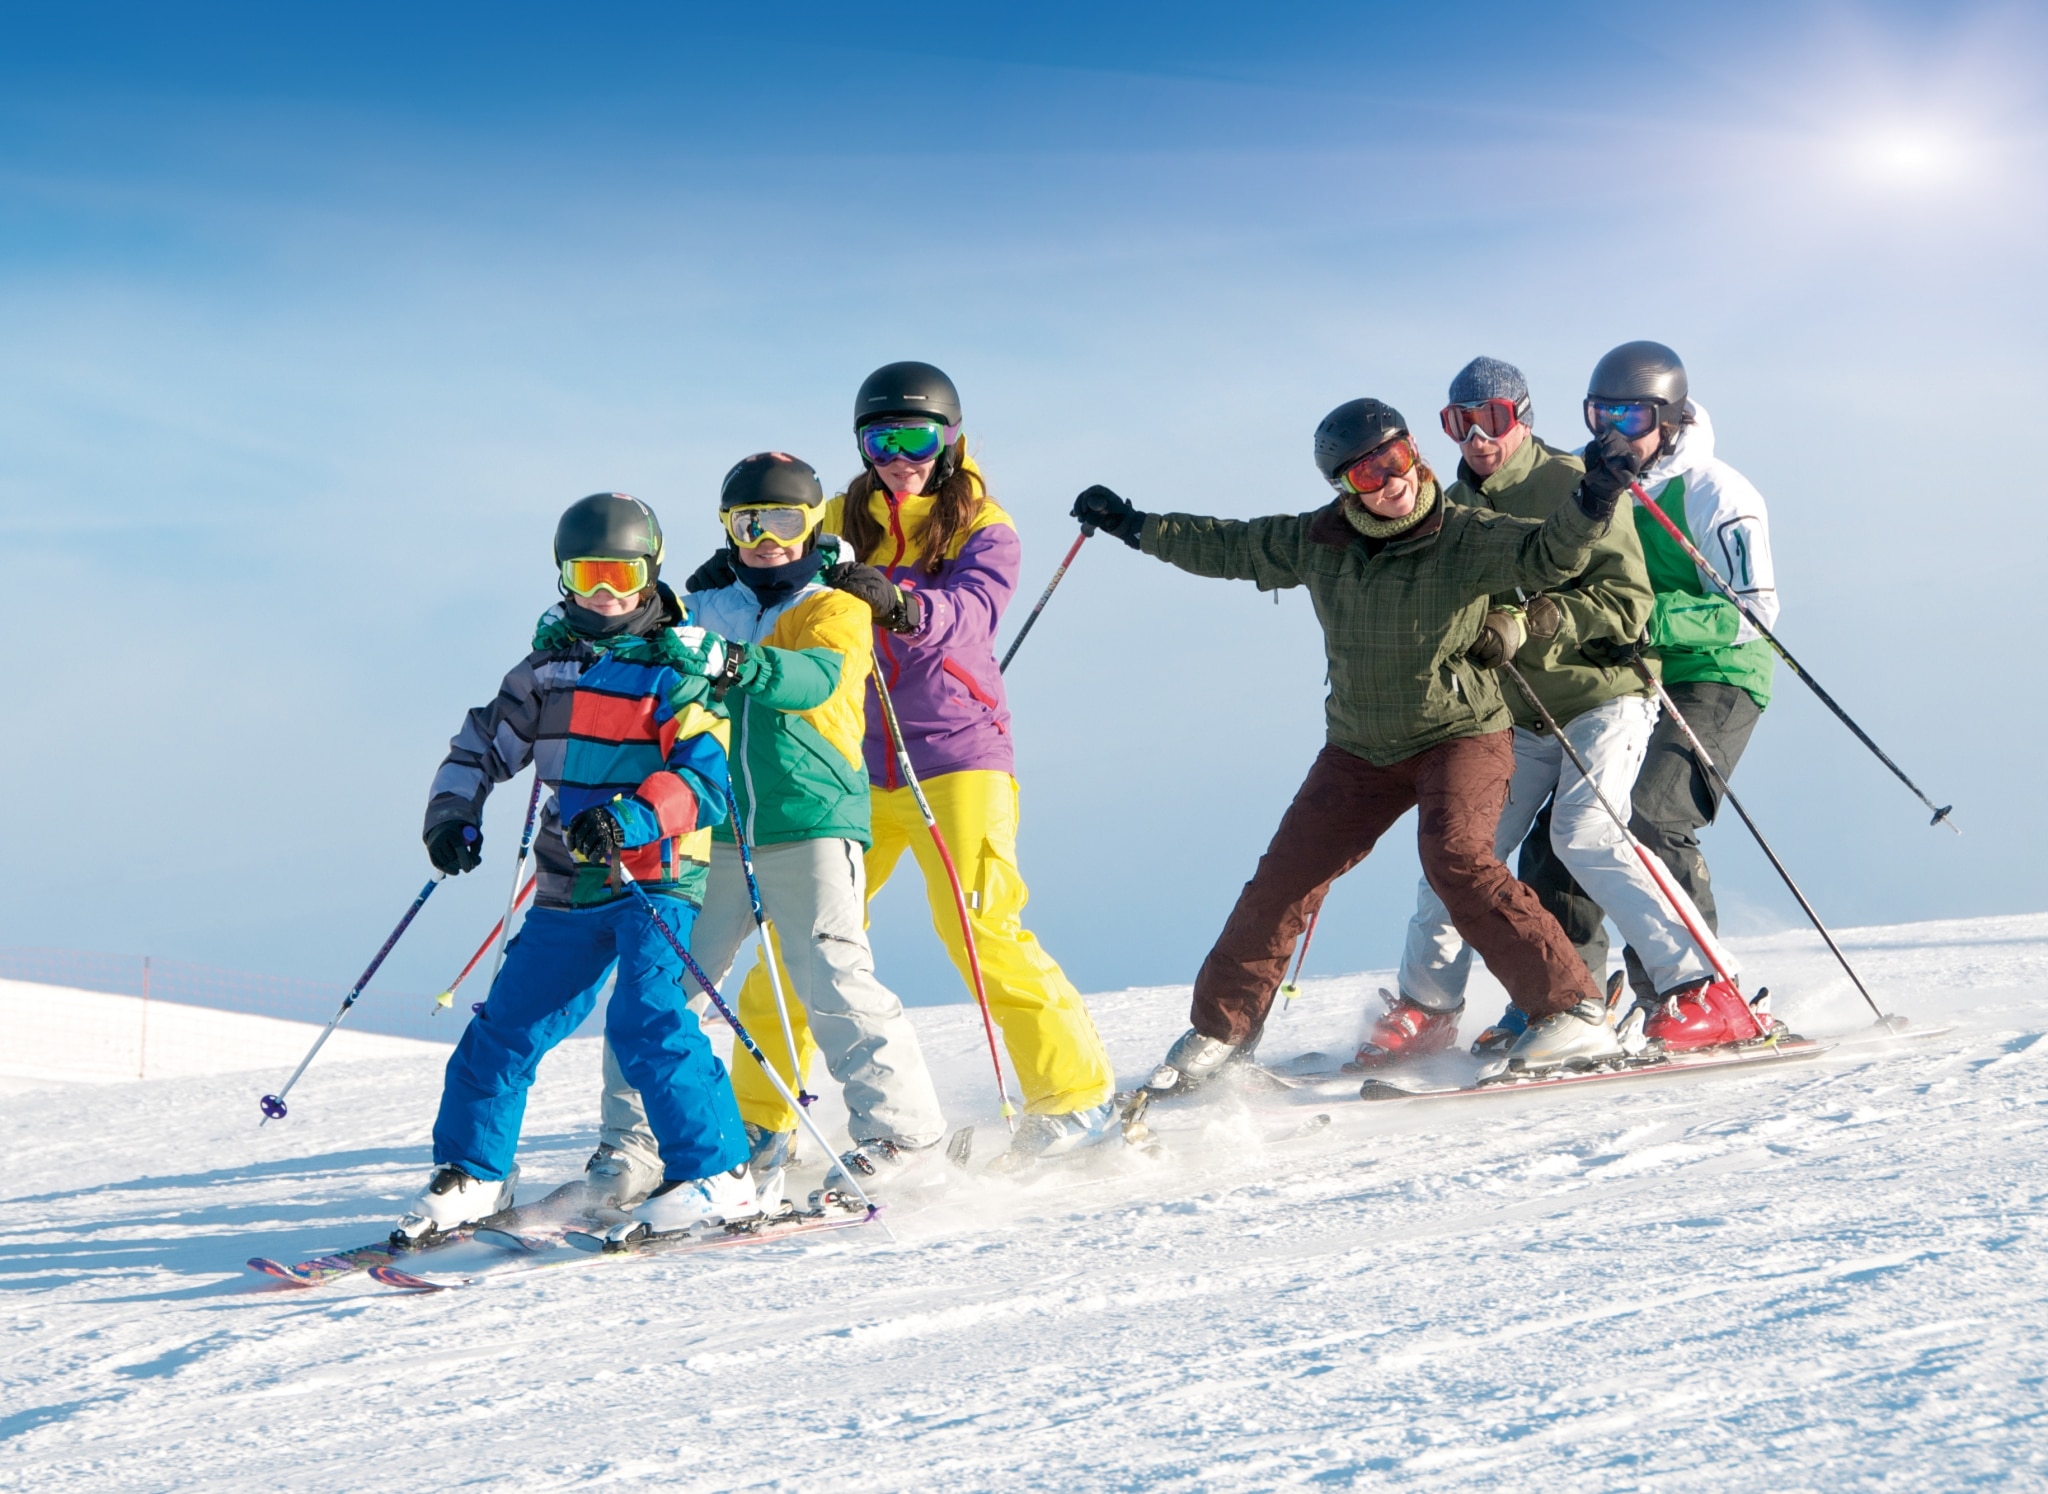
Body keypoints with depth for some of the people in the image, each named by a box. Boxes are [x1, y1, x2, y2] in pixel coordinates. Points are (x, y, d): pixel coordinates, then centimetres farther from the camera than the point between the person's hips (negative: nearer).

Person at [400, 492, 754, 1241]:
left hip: (656, 879, -5)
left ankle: (716, 1175, -16)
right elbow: (484, 742, 19)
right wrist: (453, 815, 2)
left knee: (646, 1018, -21)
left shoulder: (680, 672, -6)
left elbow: (706, 778, -17)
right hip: (568, 888, 6)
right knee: (509, 1024, 7)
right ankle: (473, 1174, 23)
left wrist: (629, 823, -32)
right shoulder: (548, 667, 10)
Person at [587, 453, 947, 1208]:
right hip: (711, 829, 4)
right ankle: (632, 1146, 6)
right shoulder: (707, 609, 17)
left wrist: (741, 662, -34)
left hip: (811, 826, -3)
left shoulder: (835, 611, 6)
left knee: (835, 985, -11)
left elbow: (816, 677, -15)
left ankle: (900, 1129, 0)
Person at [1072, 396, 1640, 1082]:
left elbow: (1548, 555, -26)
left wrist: (1590, 502, -45)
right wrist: (1134, 526, 17)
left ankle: (1573, 1010, -24)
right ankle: (1223, 1025, 23)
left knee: (1455, 857, -29)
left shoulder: (1466, 536, -14)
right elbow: (1230, 547, 13)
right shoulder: (1319, 542, -2)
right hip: (1361, 748, 5)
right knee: (1283, 879, 3)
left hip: (1462, 735, -5)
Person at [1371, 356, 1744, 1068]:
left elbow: (1627, 600, -16)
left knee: (1584, 831, -24)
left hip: (1602, 695, -6)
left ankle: (1705, 987, -23)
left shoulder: (1574, 485, -11)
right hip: (1518, 716, 6)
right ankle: (1426, 1008, 20)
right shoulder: (1453, 508, 8)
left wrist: (1542, 620, -30)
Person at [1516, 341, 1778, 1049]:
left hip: (1714, 682, -7)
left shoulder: (1715, 494, -10)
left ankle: (1702, 997, -21)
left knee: (1646, 822, -26)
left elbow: (1755, 613, -15)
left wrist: (1651, 620, -28)